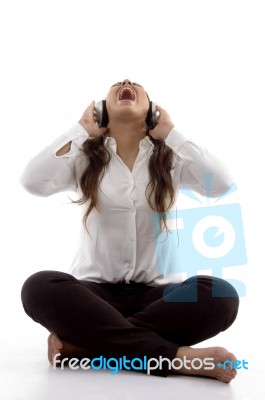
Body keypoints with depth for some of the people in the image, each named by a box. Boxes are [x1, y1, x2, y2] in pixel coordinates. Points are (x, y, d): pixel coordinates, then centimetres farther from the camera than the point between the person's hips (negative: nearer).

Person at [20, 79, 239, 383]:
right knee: (39, 287, -32)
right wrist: (82, 129, -5)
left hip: (154, 293, 1)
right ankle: (178, 355, -31)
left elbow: (220, 185, -15)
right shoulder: (85, 158, 3)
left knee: (221, 295, -29)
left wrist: (170, 132, -6)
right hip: (95, 291, 0)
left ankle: (81, 341, -24)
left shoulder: (172, 159, 4)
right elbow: (33, 182, -15)